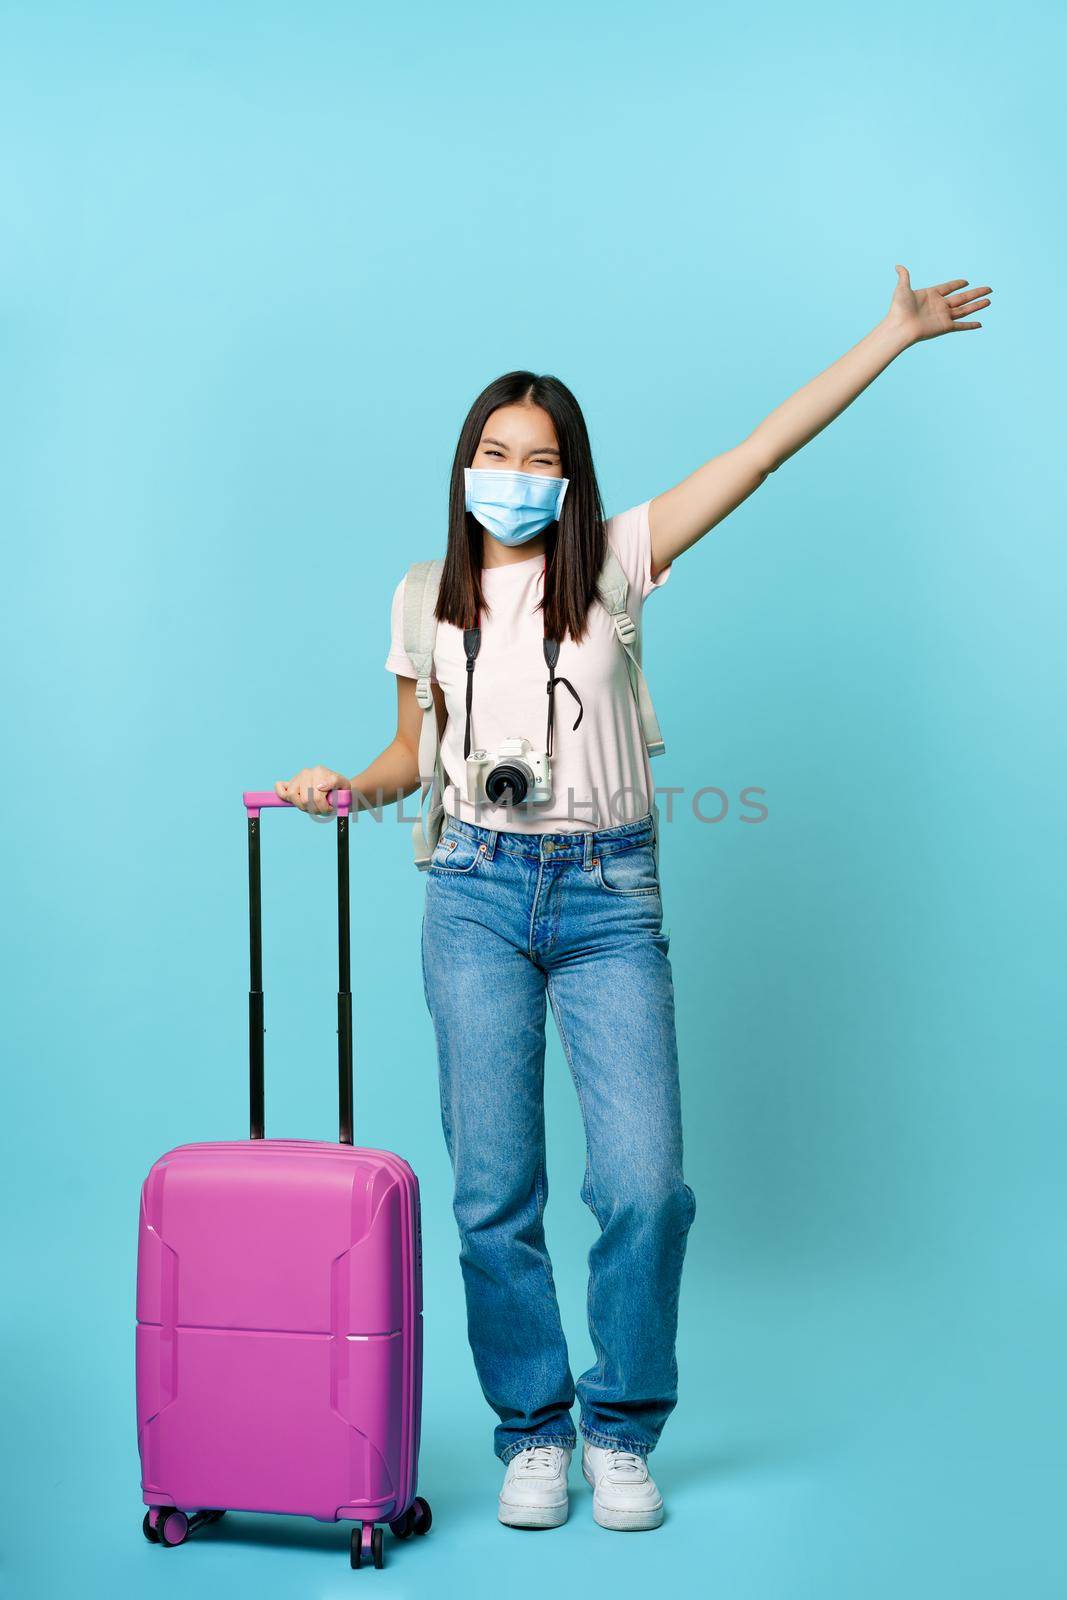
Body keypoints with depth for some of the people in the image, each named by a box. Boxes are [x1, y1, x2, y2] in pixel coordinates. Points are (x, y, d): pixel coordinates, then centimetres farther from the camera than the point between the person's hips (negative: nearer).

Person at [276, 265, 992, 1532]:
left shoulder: (613, 560, 3)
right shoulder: (429, 595, 9)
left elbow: (765, 447, -1)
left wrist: (894, 336, -4)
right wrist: (346, 787, -2)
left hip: (611, 898, -1)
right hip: (477, 893, 1)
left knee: (643, 1180, -7)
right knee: (494, 1190, 2)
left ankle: (621, 1432, 16)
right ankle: (532, 1433, 21)